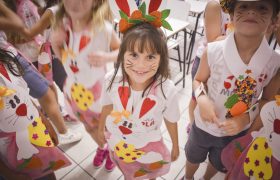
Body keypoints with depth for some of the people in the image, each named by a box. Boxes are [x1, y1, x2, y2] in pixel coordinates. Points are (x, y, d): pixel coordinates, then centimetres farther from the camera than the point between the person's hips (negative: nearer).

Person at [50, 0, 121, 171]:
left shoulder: (104, 29, -25)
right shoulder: (63, 24, -10)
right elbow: (62, 56, 5)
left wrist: (106, 57, -29)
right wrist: (54, 42, -14)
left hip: (98, 88, -4)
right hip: (74, 87, 5)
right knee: (90, 126, 26)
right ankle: (101, 147, 58)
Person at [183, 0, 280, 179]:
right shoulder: (213, 51, -25)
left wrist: (247, 118, -20)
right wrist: (202, 99, -27)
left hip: (238, 130, 2)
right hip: (204, 124, -1)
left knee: (219, 165, 30)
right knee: (193, 158, 26)